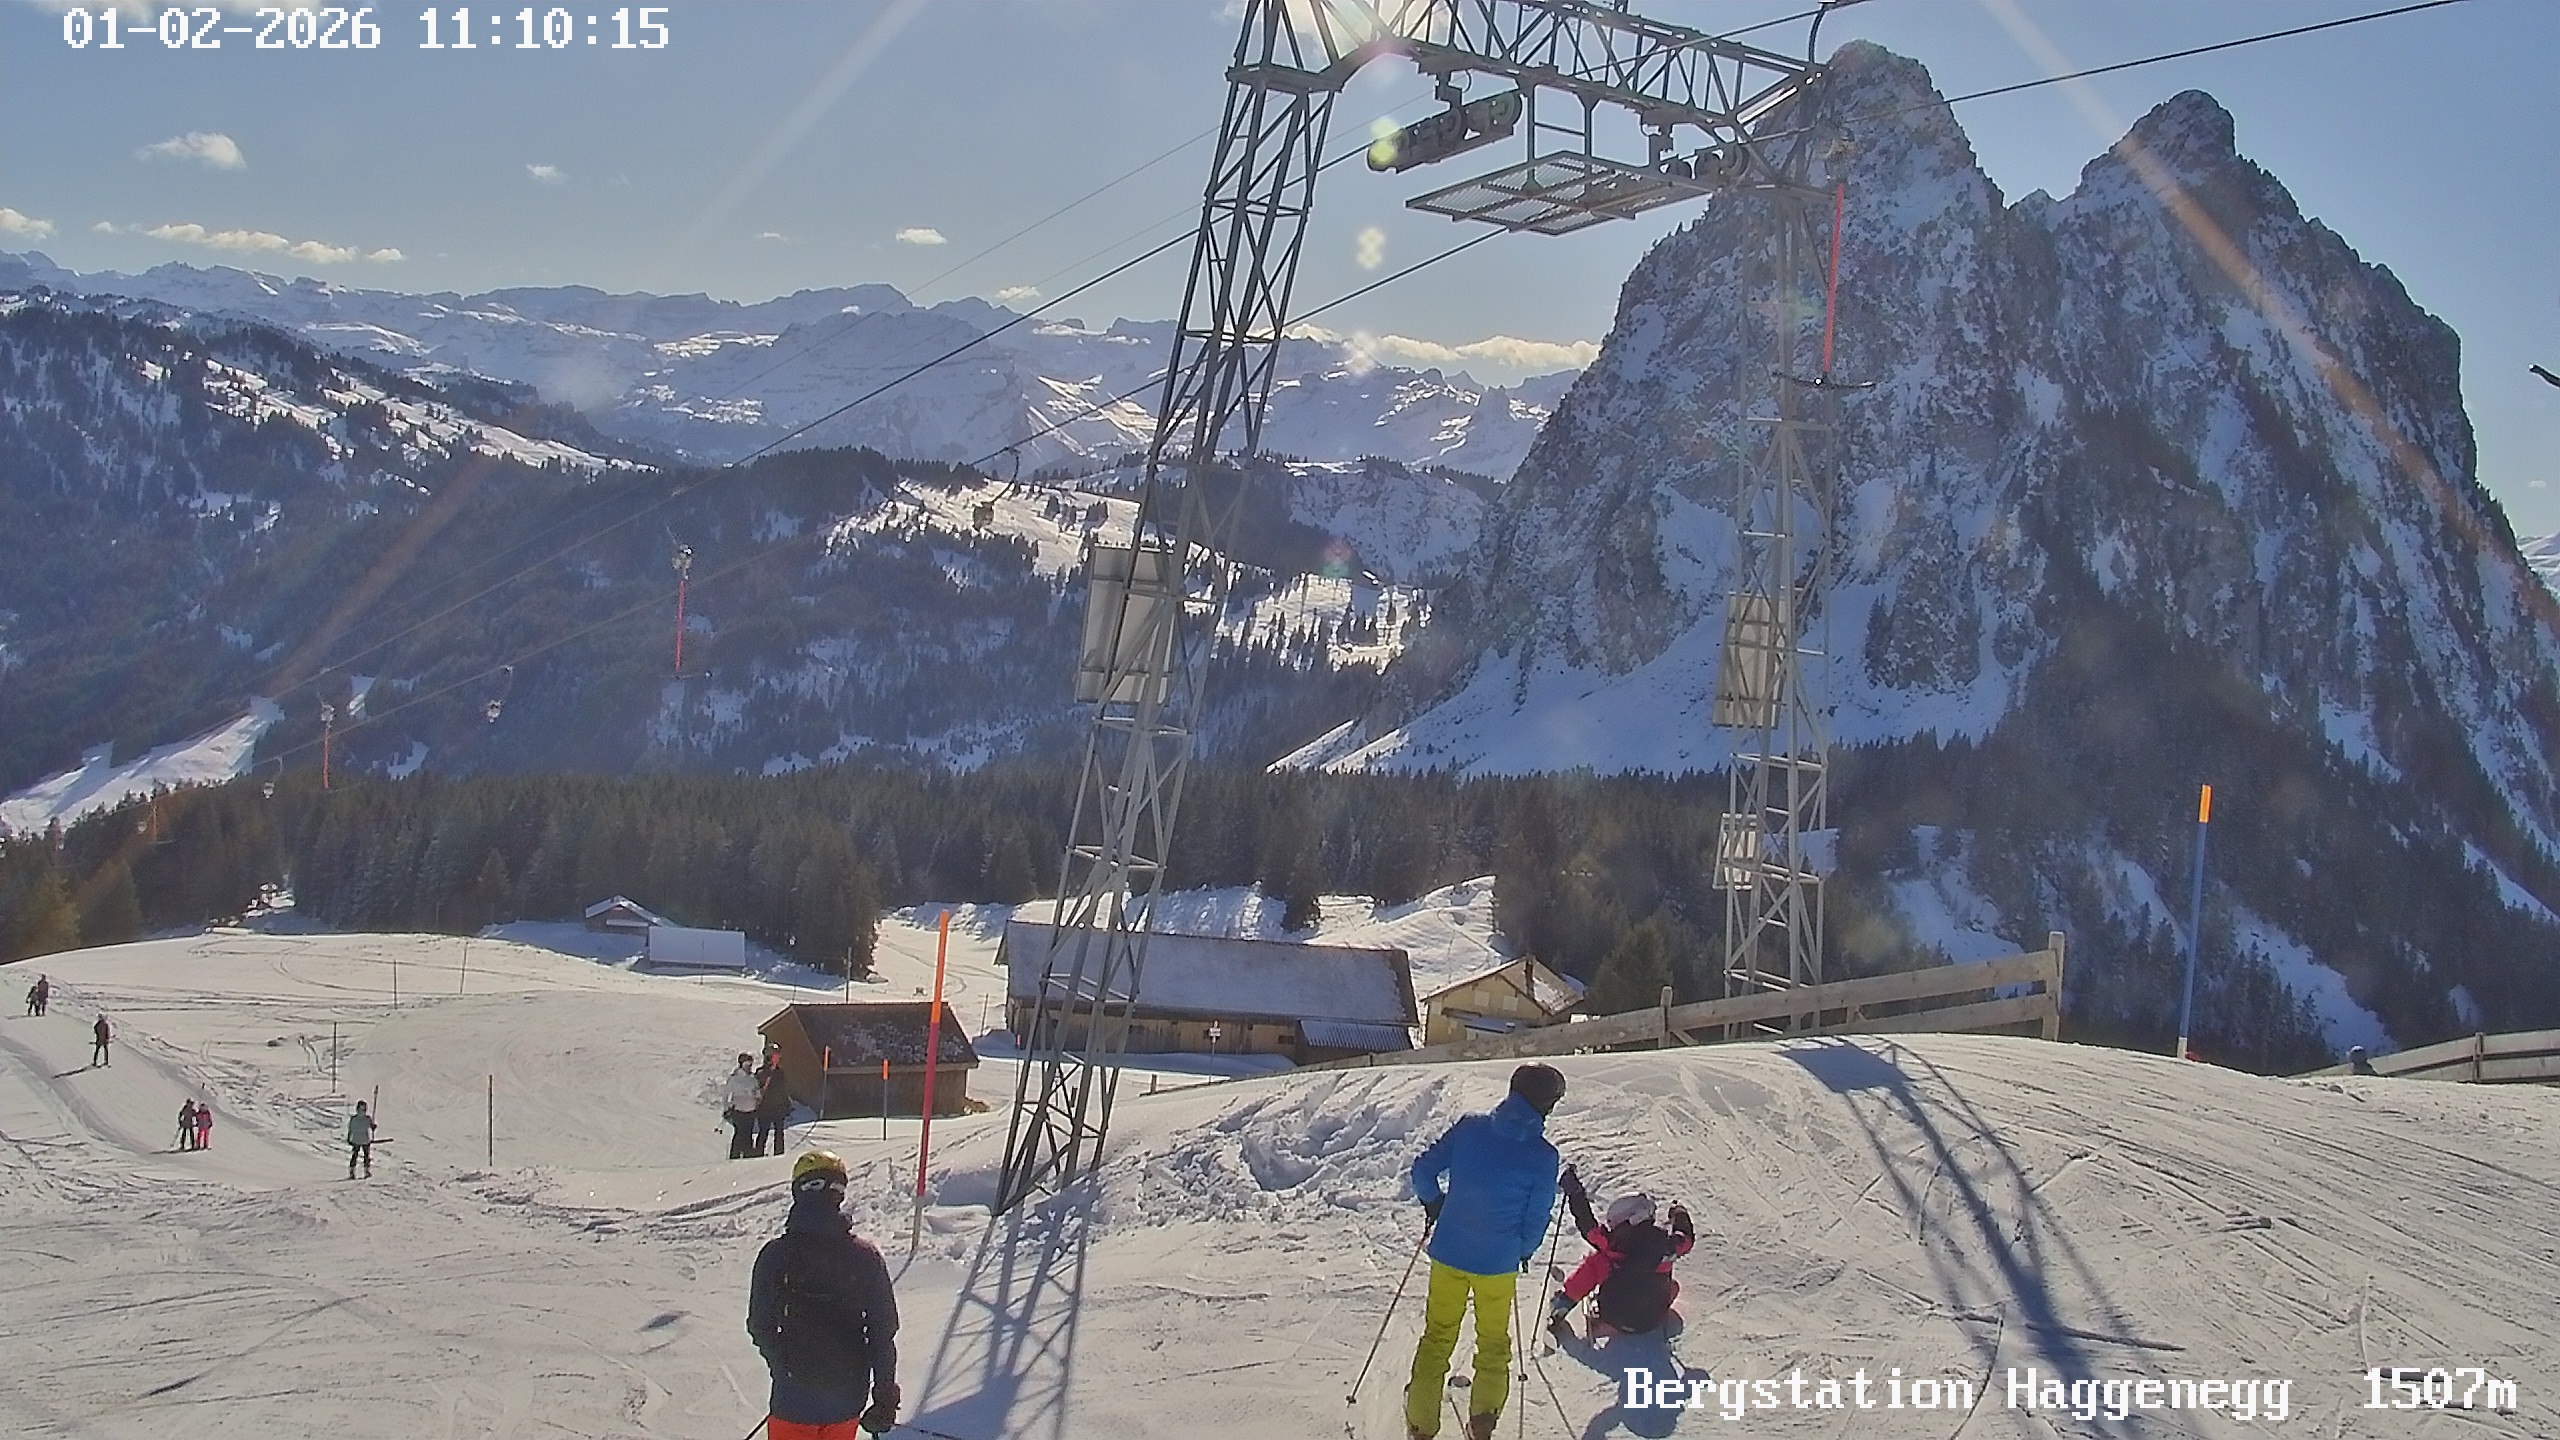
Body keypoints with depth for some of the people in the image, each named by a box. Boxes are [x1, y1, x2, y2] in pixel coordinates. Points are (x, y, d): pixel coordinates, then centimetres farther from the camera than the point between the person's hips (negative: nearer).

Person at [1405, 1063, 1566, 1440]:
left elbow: (1423, 1170, -3)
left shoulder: (1470, 1128, -8)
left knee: (1437, 1336, 18)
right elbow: (1537, 1218, -7)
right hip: (1499, 1264, -2)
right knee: (1494, 1343, 22)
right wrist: (1524, 1250, 13)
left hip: (1448, 1254, 2)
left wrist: (1432, 1202, 16)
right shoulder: (1543, 1156, -14)